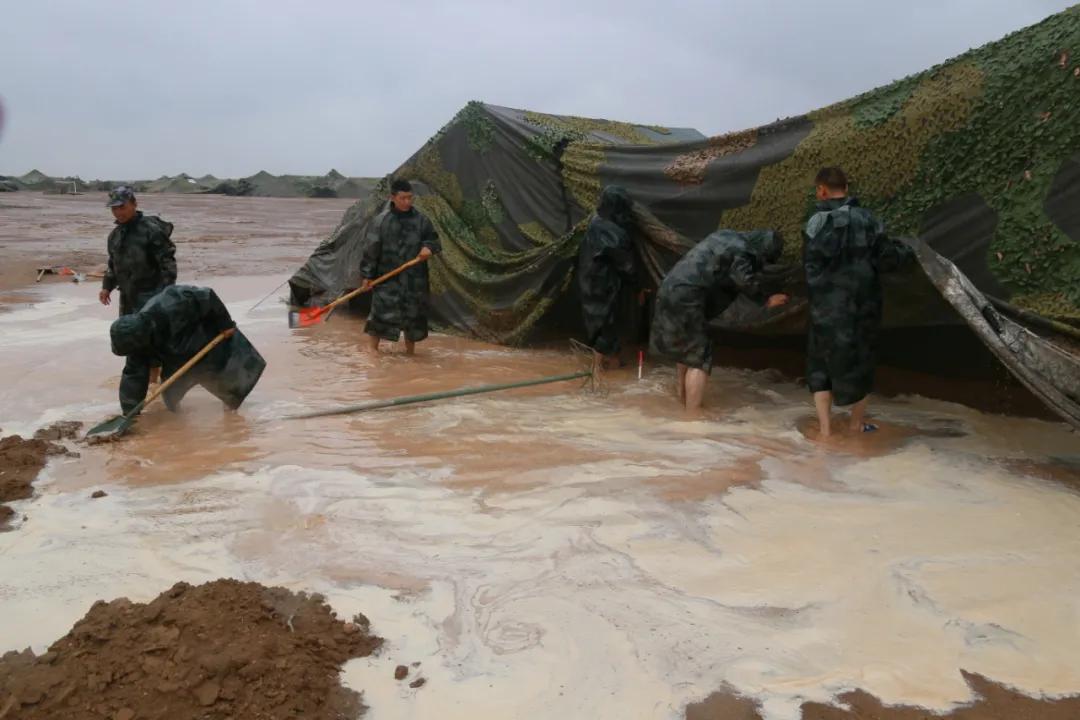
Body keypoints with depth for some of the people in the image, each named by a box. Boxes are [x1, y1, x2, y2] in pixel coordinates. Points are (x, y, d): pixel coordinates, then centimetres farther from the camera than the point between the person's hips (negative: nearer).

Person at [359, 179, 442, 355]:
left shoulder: (420, 220, 2)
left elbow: (433, 239, 13)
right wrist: (367, 274, -4)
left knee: (413, 311, 8)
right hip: (388, 276, -3)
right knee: (383, 309, -5)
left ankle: (410, 347, 24)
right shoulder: (381, 221, -5)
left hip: (414, 277, 3)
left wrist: (429, 247, -11)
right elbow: (371, 249, -3)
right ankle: (372, 345, 8)